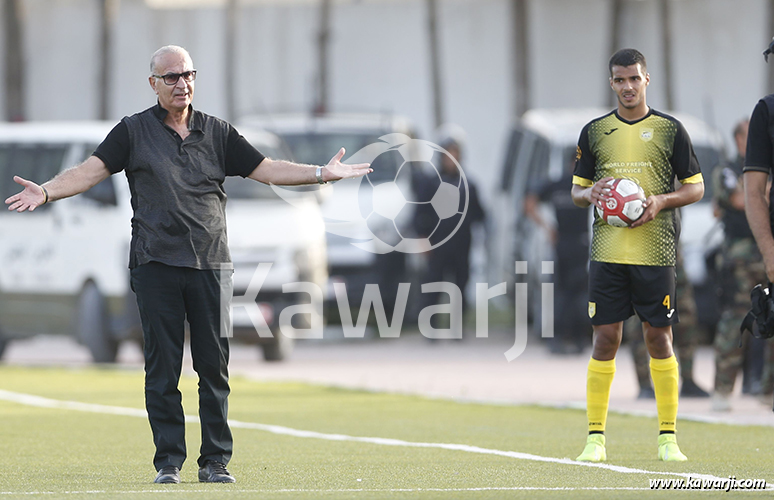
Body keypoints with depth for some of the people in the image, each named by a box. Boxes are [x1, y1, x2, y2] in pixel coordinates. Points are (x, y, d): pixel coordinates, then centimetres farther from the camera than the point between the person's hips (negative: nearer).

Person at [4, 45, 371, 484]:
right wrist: (47, 192, -20)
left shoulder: (218, 133, 13)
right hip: (156, 265, -2)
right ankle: (169, 461, 4)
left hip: (211, 266, 2)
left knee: (215, 366, 1)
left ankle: (216, 460, 8)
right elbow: (91, 171, -3)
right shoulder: (134, 132, 6)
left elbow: (266, 169, 12)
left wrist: (322, 173, 1)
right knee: (162, 368, -1)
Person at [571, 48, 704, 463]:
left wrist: (662, 200, -11)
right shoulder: (594, 132, 9)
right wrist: (590, 194, -8)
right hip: (607, 252, 1)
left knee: (659, 340, 1)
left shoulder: (670, 130, 4)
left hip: (655, 252, -1)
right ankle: (595, 437, 2)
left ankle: (667, 438, 8)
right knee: (605, 339, -2)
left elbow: (696, 187, 7)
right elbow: (576, 189, 15)